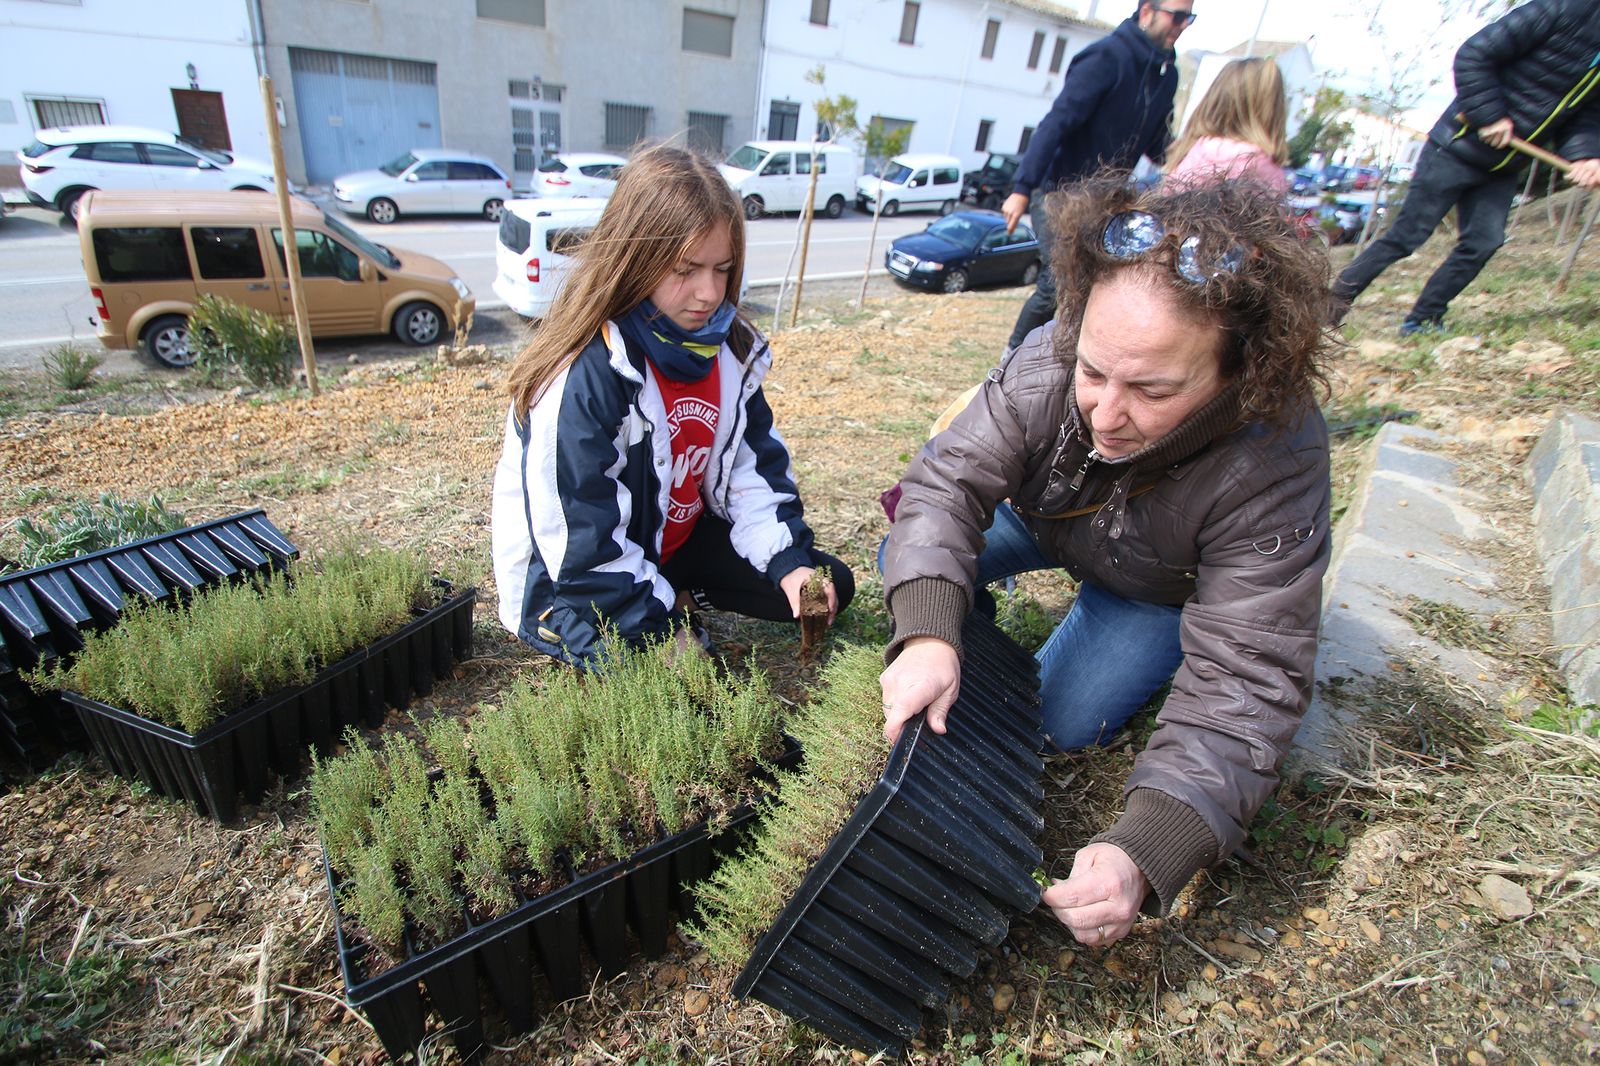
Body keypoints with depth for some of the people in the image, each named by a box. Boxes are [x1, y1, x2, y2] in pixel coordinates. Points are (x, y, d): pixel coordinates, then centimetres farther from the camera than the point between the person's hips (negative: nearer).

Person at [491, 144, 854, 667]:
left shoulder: (728, 348, -6)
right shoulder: (586, 376, -29)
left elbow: (754, 465, -1)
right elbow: (580, 536, -25)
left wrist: (790, 561, -14)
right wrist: (661, 631, -21)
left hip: (681, 538, 7)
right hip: (575, 574, -6)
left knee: (830, 586, 5)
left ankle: (680, 594, 12)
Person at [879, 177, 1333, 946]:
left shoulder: (1276, 473, -39)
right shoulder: (1052, 357, -35)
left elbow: (1245, 682, -38)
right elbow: (949, 478, -31)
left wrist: (1145, 854, -50)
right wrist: (927, 633, -49)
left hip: (1162, 587, -1)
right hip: (1047, 518, 2)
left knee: (1064, 720, -14)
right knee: (908, 568, -14)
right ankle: (966, 650, 20)